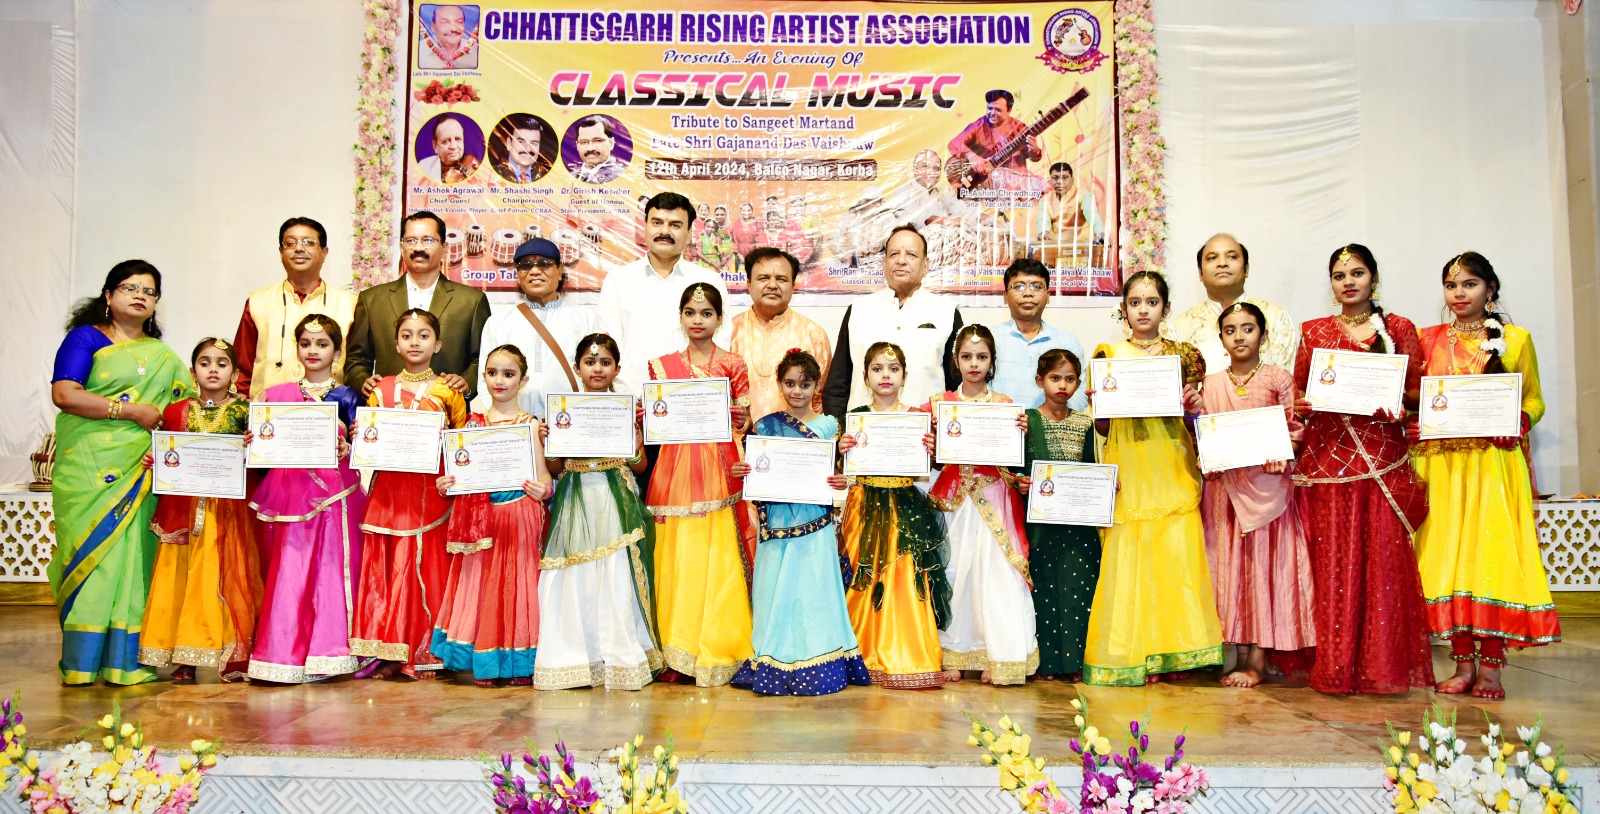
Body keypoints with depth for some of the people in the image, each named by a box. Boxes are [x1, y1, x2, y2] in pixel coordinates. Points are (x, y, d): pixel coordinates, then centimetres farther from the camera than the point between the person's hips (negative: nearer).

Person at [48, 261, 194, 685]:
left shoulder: (162, 355, 20)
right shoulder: (86, 337, 5)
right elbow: (64, 394, -9)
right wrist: (133, 411, -12)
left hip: (139, 471, 4)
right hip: (90, 466, -4)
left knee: (132, 553, -2)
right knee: (90, 550, -5)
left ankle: (125, 658, 1)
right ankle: (81, 661, 1)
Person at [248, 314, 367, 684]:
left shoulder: (346, 397, 7)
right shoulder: (277, 395, 14)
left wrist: (347, 447, -19)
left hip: (333, 491, -2)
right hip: (290, 491, 2)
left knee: (331, 567, -6)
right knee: (288, 570, -1)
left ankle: (328, 651, -1)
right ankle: (284, 652, 5)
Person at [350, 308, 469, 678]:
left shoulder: (447, 391, 4)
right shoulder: (381, 390, 10)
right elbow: (365, 436, 15)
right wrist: (363, 439, -5)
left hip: (431, 490, -2)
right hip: (389, 489, 2)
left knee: (427, 566, -2)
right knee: (386, 566, 1)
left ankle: (425, 651, 8)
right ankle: (389, 652, 9)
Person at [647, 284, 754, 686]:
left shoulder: (733, 365, 5)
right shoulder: (663, 365, 11)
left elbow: (742, 423, 6)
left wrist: (739, 417, -13)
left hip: (719, 468, -2)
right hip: (676, 468, 2)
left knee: (719, 557, -4)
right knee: (679, 557, 0)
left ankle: (717, 648, 6)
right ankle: (680, 647, 10)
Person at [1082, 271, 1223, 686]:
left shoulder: (1184, 355, 10)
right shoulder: (1108, 355, 7)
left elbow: (1195, 420, 14)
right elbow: (1101, 425, 8)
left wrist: (1194, 411, -7)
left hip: (1173, 468, 1)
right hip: (1127, 468, -1)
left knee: (1176, 554, -5)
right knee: (1126, 555, -4)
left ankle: (1173, 650, 6)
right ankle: (1133, 652, 5)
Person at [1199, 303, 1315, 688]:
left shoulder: (1278, 379, 3)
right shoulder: (1212, 384, 11)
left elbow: (1295, 429, 0)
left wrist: (1276, 457, -16)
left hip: (1268, 484, -3)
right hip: (1226, 487, 3)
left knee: (1265, 564, -2)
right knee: (1232, 565, 3)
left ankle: (1257, 660, 2)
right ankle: (1244, 656, 9)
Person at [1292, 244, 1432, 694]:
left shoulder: (1398, 329, 9)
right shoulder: (1313, 332, 12)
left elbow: (1417, 392, 7)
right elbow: (1297, 395, 14)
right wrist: (1309, 403, -7)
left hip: (1382, 456, 0)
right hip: (1326, 456, 1)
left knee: (1384, 557, -4)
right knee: (1332, 560, -1)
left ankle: (1385, 667, 6)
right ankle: (1335, 668, 7)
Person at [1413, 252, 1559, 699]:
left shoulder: (1515, 339, 7)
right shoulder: (1428, 339, 11)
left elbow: (1534, 400, 10)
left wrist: (1518, 422, -10)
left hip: (1495, 464, -1)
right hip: (1442, 463, 2)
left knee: (1494, 550, -6)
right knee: (1448, 553, 0)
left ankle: (1491, 665, 3)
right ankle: (1463, 663, 8)